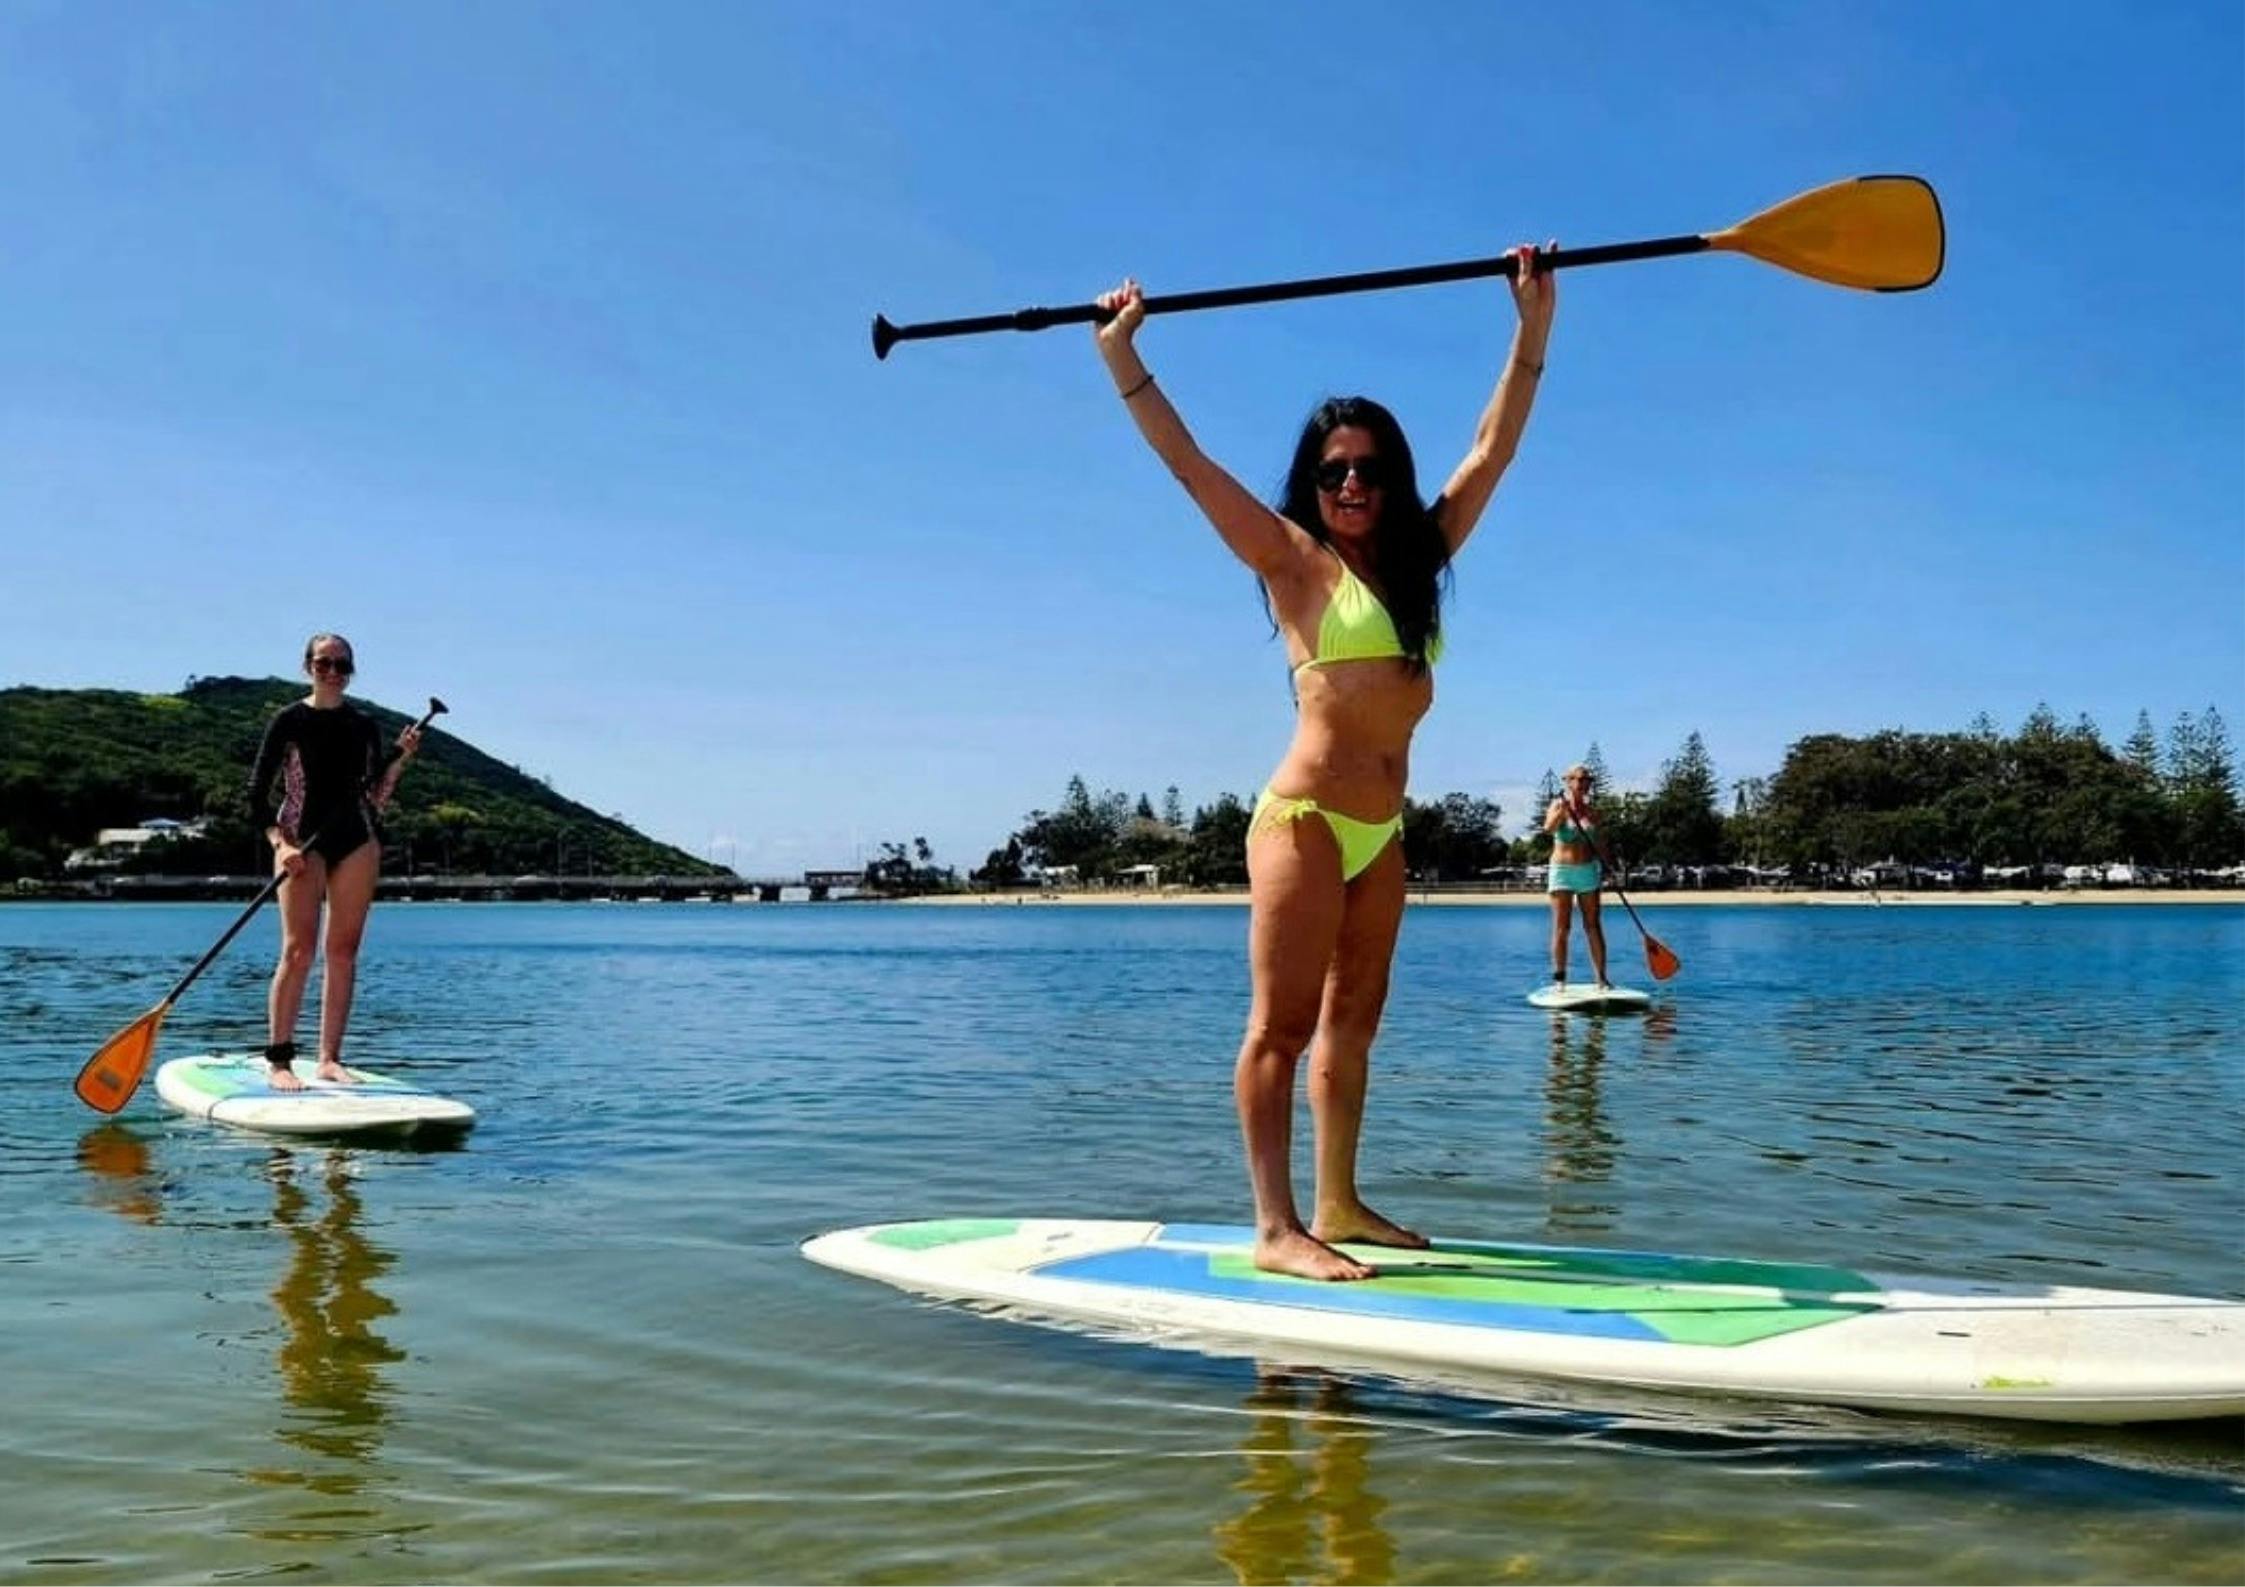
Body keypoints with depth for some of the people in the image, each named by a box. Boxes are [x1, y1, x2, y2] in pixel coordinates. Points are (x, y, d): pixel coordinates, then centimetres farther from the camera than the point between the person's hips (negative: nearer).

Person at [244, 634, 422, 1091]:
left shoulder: (364, 726, 11)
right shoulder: (290, 720, 0)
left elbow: (376, 797, 10)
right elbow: (257, 795, -2)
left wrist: (401, 758, -4)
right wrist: (281, 844, -14)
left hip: (356, 840, 4)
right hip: (302, 840, -4)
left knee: (344, 951, 2)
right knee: (298, 950, -12)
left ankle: (330, 1059, 7)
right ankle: (279, 1061, -8)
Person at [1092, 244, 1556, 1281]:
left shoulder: (1419, 557, 13)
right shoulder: (1294, 561, -2)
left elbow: (1493, 448, 15)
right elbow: (1186, 462, -6)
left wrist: (1533, 326, 15)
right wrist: (1121, 356, -11)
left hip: (1380, 832, 7)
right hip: (1305, 818, -6)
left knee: (1351, 1025, 10)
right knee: (1281, 1025, -6)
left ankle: (1338, 1205, 18)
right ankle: (1274, 1225, -6)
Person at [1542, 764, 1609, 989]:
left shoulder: (1592, 813, 9)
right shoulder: (1558, 806, -3)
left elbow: (1598, 846, 15)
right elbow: (1548, 828, -24)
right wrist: (1562, 809, -38)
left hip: (1588, 871, 3)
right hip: (1562, 871, -3)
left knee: (1593, 926, 3)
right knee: (1561, 928, -3)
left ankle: (1602, 978, 5)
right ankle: (1559, 978, 0)